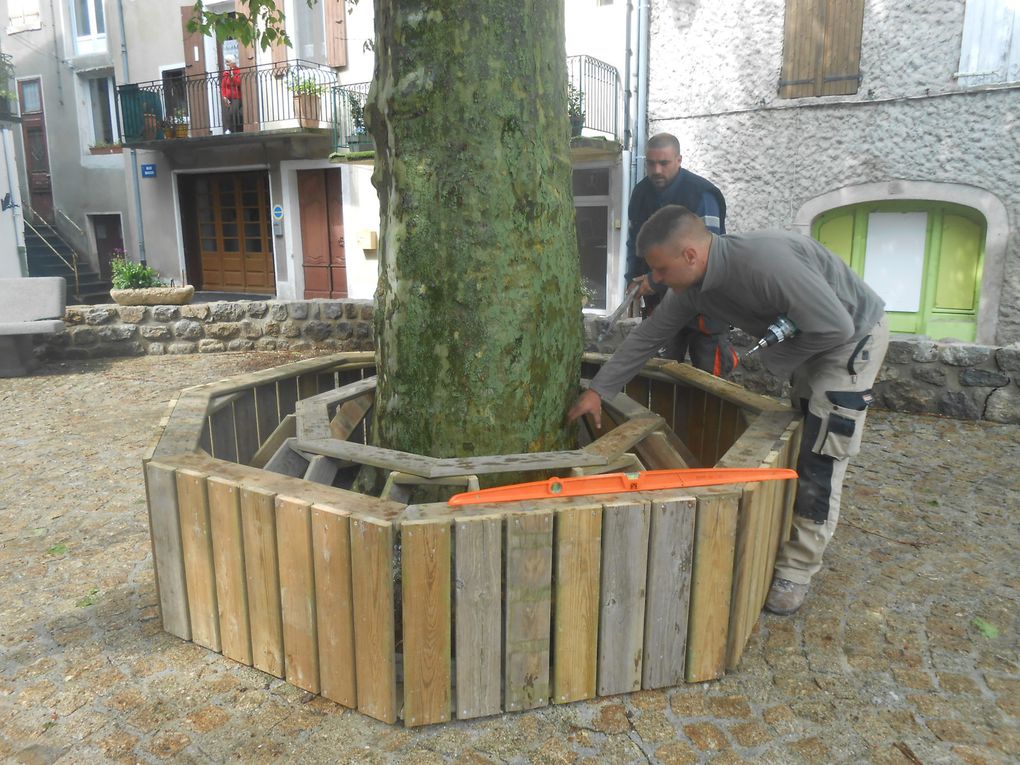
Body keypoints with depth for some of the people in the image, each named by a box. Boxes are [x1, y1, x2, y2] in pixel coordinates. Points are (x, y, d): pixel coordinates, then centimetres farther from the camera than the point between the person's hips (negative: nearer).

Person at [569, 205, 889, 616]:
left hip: (854, 334, -8)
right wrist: (597, 390, -3)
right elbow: (647, 336, -3)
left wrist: (776, 359, -18)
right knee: (799, 438, 16)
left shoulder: (764, 261, -38)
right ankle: (793, 532, 32)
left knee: (822, 454, -9)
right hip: (810, 340, 8)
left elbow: (836, 326, -34)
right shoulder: (692, 285, -12)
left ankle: (798, 568, 0)